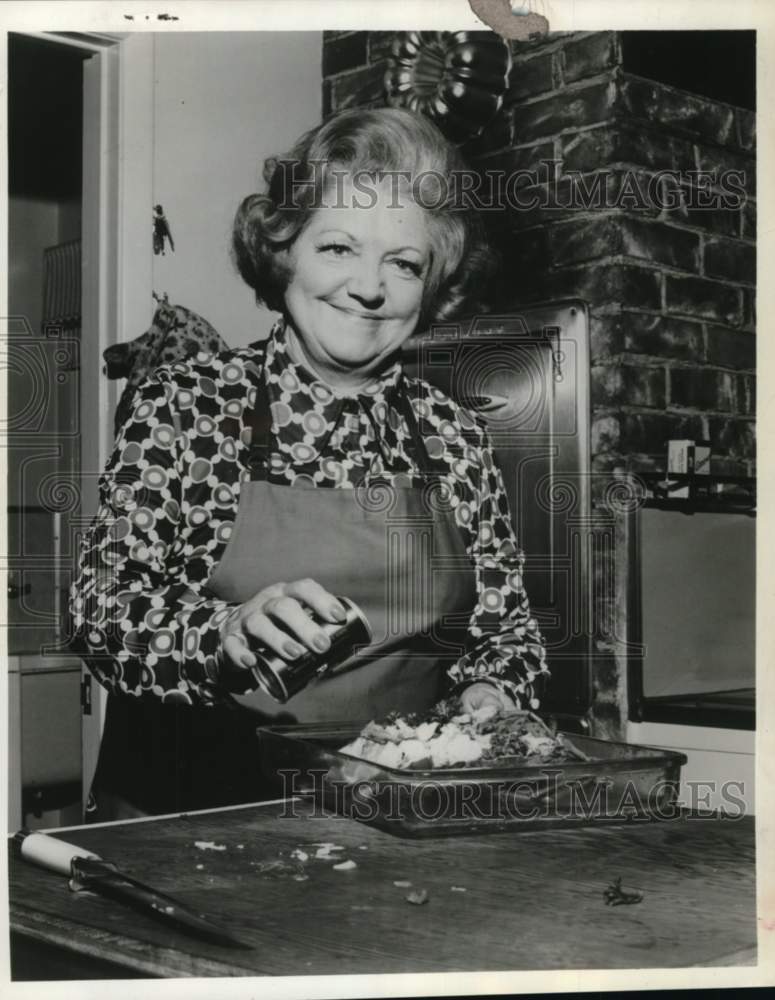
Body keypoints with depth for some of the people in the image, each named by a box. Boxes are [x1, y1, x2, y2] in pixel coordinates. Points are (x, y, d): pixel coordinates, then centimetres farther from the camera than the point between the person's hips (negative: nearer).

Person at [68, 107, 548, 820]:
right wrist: (231, 630, -24)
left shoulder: (455, 437, 6)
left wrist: (484, 694, -6)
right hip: (192, 814, -2)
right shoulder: (185, 406, -1)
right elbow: (99, 615, -6)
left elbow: (507, 628, 14)